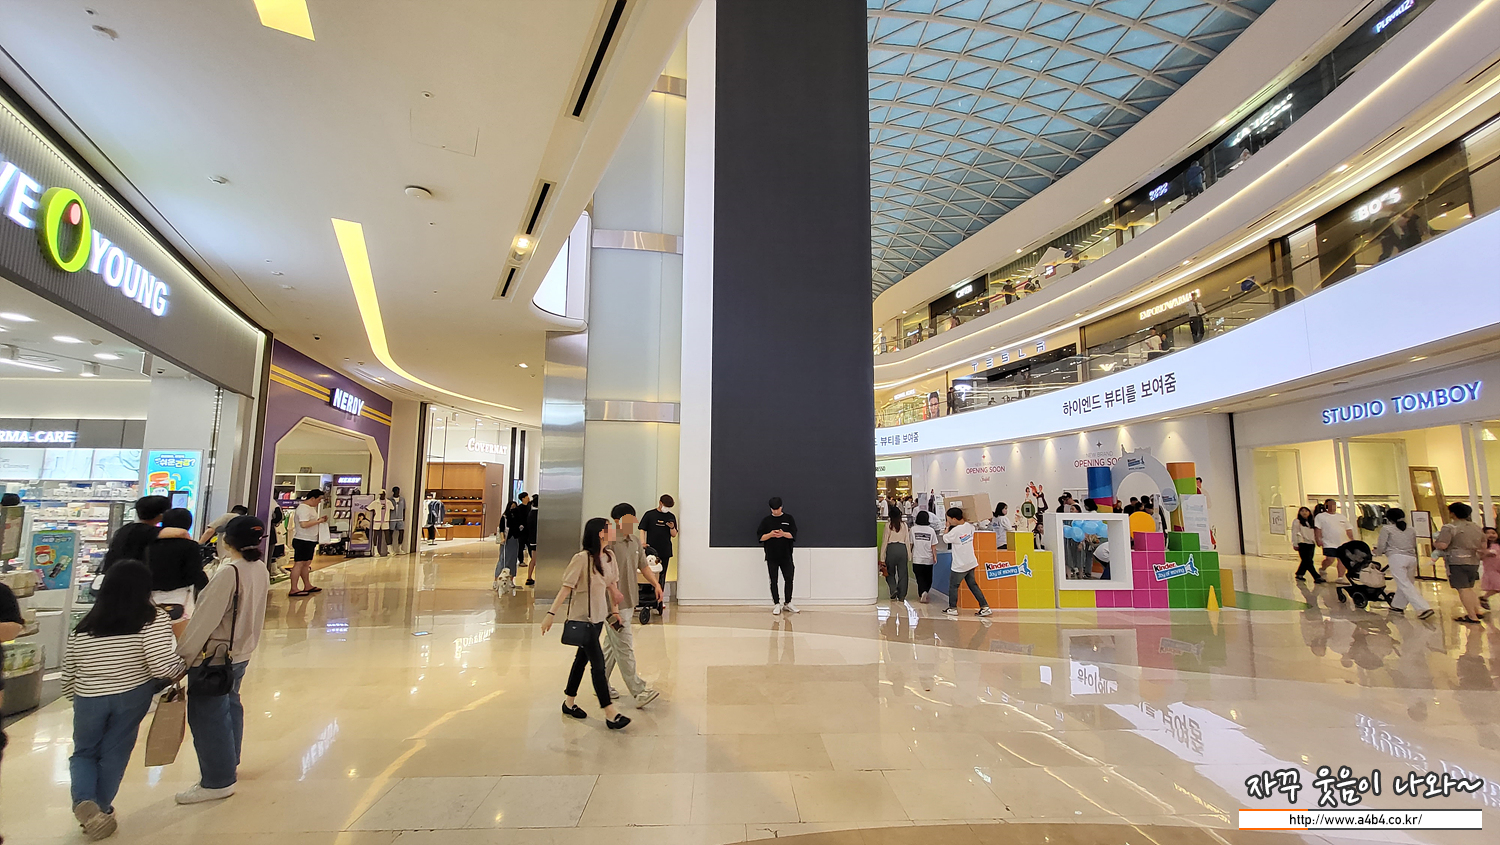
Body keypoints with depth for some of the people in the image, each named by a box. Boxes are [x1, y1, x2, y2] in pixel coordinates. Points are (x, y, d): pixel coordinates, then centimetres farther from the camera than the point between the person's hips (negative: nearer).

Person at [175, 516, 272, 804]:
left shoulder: (228, 572, -25)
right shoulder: (260, 569, -1)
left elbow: (205, 619, -23)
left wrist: (182, 655, -15)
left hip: (214, 657, -8)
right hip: (241, 653, 9)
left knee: (207, 717, 5)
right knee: (230, 707, 25)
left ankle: (217, 782, 16)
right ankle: (229, 764, 41)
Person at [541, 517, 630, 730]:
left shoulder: (608, 556, 4)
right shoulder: (582, 558, -19)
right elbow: (566, 587, -18)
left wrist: (613, 611, 15)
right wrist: (551, 614, -20)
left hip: (598, 617, 8)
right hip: (582, 618, -8)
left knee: (583, 658, 18)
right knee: (598, 664, -5)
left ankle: (569, 702, 34)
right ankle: (610, 714, 0)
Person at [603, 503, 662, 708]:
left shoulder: (635, 541, 12)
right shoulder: (610, 542, -15)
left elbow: (643, 566, 18)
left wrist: (656, 584, 7)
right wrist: (612, 590, -34)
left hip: (629, 602, 8)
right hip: (614, 604, -8)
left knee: (612, 645, 17)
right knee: (624, 648, -4)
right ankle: (638, 692, -2)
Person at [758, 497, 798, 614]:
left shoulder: (788, 518, 3)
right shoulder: (766, 520, 3)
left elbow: (793, 534, -3)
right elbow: (760, 537, 1)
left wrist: (783, 534, -22)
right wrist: (770, 534, -18)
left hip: (786, 555, 0)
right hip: (771, 556, 0)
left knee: (789, 579, 3)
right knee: (773, 581, 3)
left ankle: (788, 603, 18)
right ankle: (776, 604, 12)